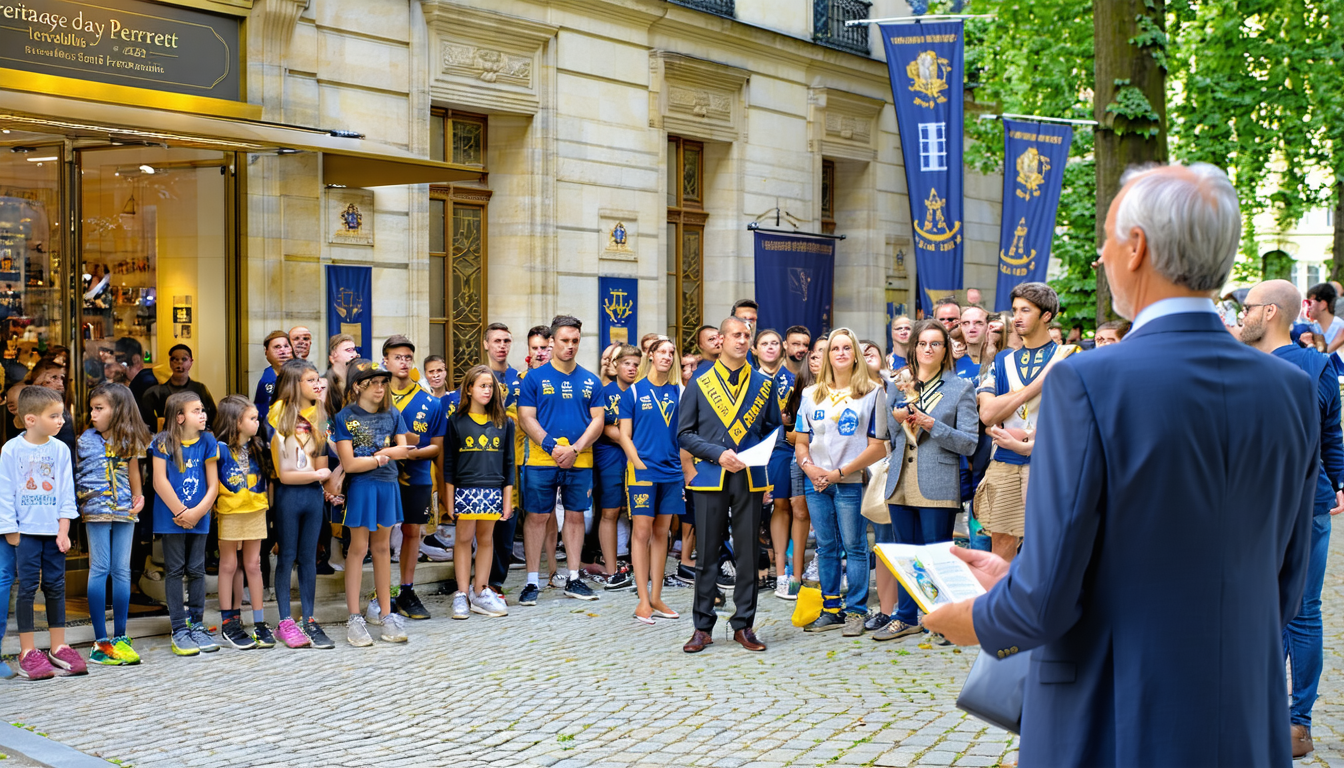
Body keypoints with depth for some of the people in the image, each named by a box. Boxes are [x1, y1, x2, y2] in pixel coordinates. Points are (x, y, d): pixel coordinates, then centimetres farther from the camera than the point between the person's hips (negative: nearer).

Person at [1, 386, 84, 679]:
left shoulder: (60, 450, 2)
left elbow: (66, 493, 4)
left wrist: (64, 530, -1)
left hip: (53, 531, 3)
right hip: (25, 531, -3)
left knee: (55, 587, 7)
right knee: (28, 587, 0)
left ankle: (58, 648, 16)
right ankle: (27, 652, 6)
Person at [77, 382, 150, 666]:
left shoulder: (129, 440, 6)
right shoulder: (86, 440, 2)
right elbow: (77, 475, 5)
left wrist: (139, 496, -3)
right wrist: (83, 500, -5)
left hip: (125, 512, 2)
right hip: (96, 511, -2)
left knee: (122, 570, 5)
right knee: (100, 569, -4)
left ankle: (120, 637, 13)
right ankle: (101, 641, 0)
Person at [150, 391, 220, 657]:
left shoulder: (207, 442, 2)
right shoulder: (163, 443, -6)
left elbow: (213, 485, 0)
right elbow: (160, 482, -10)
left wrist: (197, 512, -12)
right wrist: (181, 513, -11)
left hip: (198, 517, 3)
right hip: (171, 517, -3)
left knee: (197, 570, 7)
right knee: (175, 570, 2)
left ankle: (197, 626, 16)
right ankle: (179, 630, 7)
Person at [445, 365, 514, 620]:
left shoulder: (504, 423, 8)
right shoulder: (457, 422, 3)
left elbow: (508, 463, 11)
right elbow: (449, 462, 3)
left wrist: (507, 499, 7)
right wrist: (450, 498, -2)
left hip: (493, 490, 2)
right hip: (465, 489, -2)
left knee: (485, 539, 6)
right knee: (464, 538, -1)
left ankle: (480, 592, 13)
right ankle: (462, 594, 5)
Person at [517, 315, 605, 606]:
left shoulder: (590, 381, 9)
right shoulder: (535, 377, 1)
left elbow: (597, 420, 5)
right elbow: (526, 418, -4)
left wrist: (575, 449, -10)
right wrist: (552, 446, -15)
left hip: (580, 462, 3)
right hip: (541, 461, -3)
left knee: (576, 516, 8)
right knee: (537, 517, 0)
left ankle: (573, 580, 18)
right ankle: (532, 581, 8)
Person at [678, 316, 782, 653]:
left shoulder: (763, 384, 10)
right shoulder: (700, 384, 5)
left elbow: (773, 429, 13)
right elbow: (685, 433, 3)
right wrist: (718, 454, -10)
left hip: (750, 478, 1)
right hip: (710, 477, -1)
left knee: (748, 553, 3)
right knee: (707, 554, 2)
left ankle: (743, 625, 13)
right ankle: (703, 627, 11)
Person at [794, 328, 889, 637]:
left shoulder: (872, 392, 0)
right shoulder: (811, 394, 13)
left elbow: (877, 446, -5)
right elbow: (801, 442, 14)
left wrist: (841, 472, -11)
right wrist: (809, 467, -7)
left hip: (851, 482, -4)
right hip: (816, 483, 4)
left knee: (854, 547, -2)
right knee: (826, 547, 9)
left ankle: (856, 611, 6)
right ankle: (831, 610, 17)